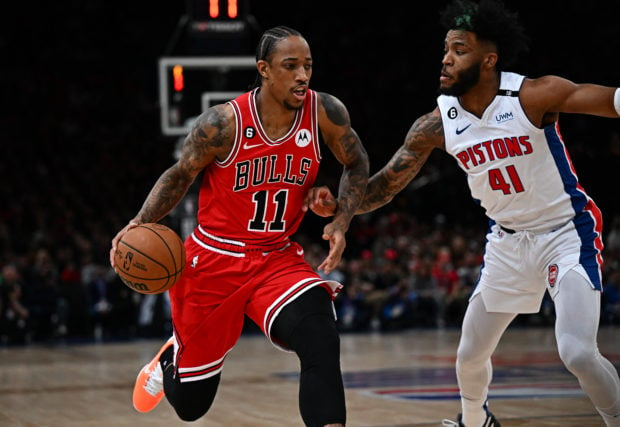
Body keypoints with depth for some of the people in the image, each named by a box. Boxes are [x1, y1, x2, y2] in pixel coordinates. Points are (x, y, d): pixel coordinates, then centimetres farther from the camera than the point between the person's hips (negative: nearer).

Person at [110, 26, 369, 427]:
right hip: (214, 259, -2)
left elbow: (357, 164, 6)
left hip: (279, 258, 2)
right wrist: (141, 222, -17)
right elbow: (180, 175, -3)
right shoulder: (223, 123, -18)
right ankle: (171, 359, 49)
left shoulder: (325, 112, -12)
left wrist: (342, 222, -8)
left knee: (320, 341, -30)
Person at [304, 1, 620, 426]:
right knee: (470, 354, 16)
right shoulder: (438, 124, -9)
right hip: (508, 241, 5)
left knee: (577, 351, -24)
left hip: (567, 231, -5)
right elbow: (385, 185, -3)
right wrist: (336, 204, -21)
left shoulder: (534, 95, -23)